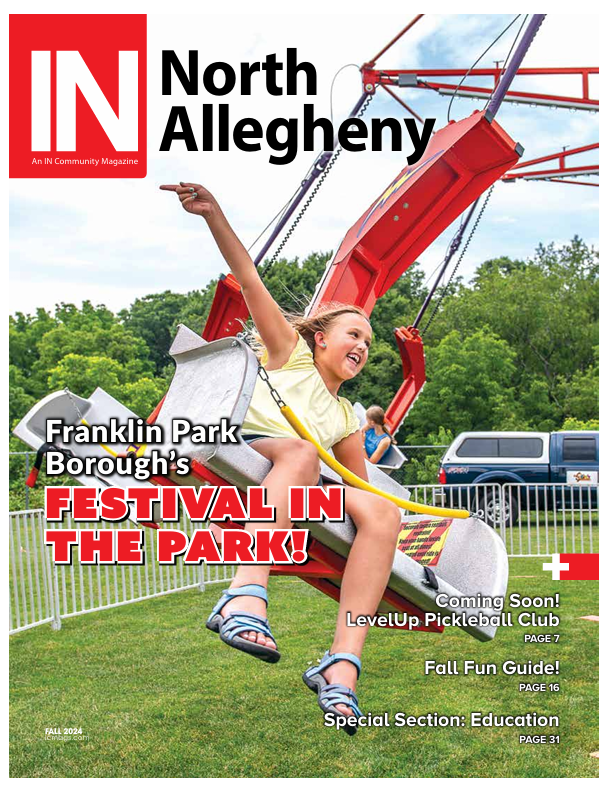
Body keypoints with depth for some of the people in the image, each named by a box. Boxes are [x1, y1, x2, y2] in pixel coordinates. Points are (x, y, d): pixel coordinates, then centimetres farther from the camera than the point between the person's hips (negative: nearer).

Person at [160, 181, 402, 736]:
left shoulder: (348, 418, 31)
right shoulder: (290, 352, 19)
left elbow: (364, 486, 31)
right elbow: (251, 283, 7)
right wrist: (214, 215, -5)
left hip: (294, 498, 4)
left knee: (381, 511, -23)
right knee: (300, 451, -37)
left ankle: (342, 663, -37)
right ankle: (245, 597, -55)